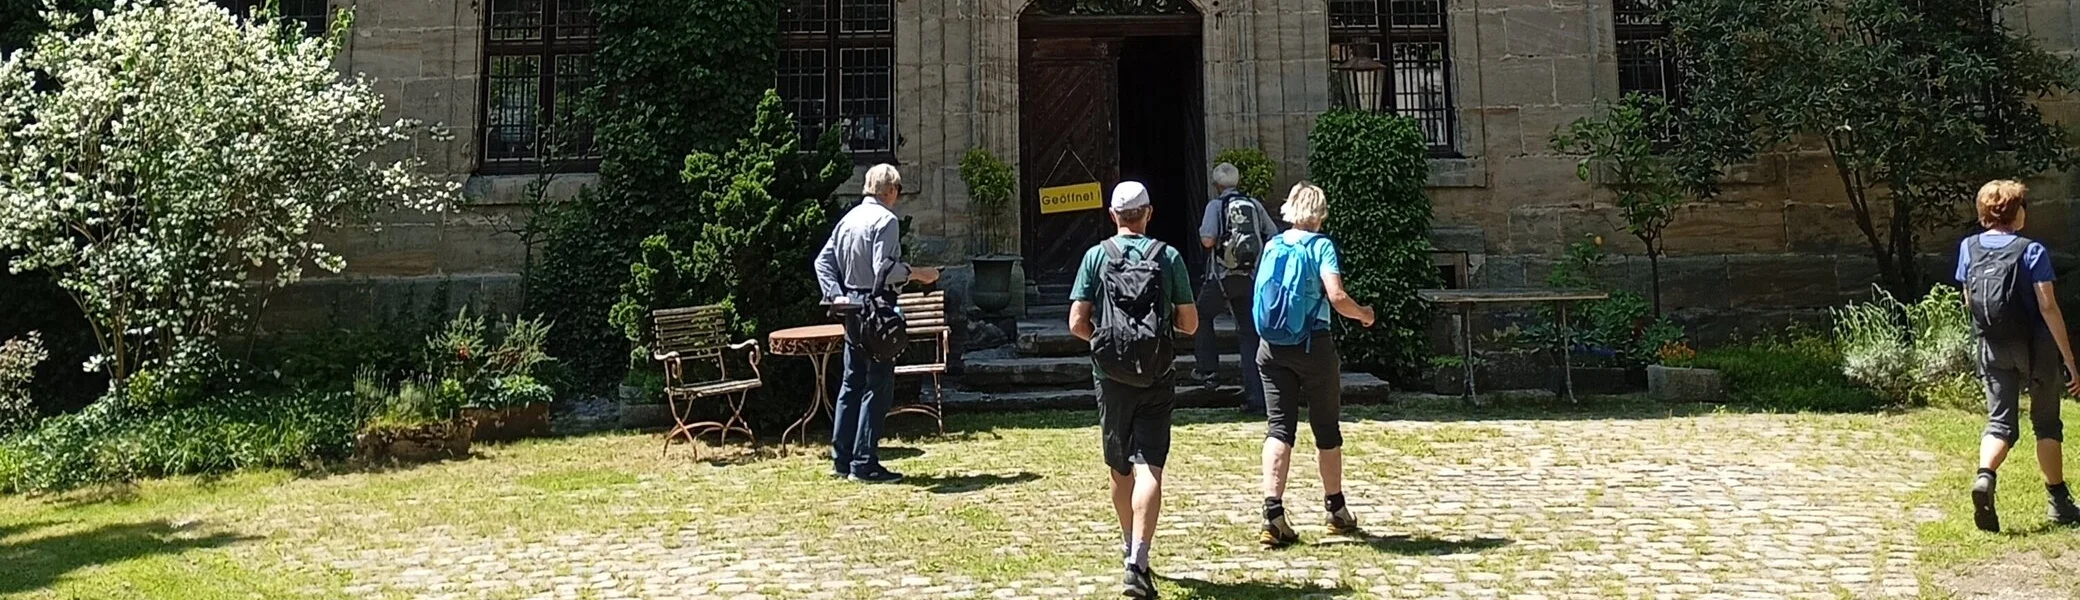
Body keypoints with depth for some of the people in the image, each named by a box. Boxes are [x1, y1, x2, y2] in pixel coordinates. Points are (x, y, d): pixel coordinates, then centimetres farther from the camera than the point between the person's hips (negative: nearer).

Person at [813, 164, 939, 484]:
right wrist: (917, 274, -8)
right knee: (877, 386, -3)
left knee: (851, 383, 14)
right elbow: (885, 268, -20)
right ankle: (864, 464, -2)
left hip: (852, 307, 8)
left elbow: (823, 260, 10)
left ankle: (841, 460, 18)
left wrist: (835, 294, 2)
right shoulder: (886, 219, -11)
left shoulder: (849, 217, 13)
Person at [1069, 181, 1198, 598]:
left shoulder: (1096, 256, -1)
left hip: (1111, 377, 1)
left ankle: (1130, 547, 35)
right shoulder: (1169, 257, -1)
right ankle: (1138, 562, -18)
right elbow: (1190, 324, 1)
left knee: (1120, 470, 17)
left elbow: (1077, 323, -6)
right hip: (1156, 378, -1)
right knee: (1149, 469, -5)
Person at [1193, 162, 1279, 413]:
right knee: (1250, 334, 6)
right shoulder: (1254, 205, 8)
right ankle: (1256, 398, 4)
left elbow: (1208, 240, -15)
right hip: (1252, 277, 4)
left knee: (1202, 316, 22)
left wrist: (1202, 231, 6)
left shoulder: (1216, 205, -4)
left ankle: (1207, 369, 13)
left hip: (1223, 275, -4)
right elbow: (1274, 237, 7)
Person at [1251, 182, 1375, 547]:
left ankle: (1273, 516, -8)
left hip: (1272, 349, 3)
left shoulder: (1272, 246, 8)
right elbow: (1337, 298, -16)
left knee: (1279, 428, 2)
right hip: (1313, 346, -3)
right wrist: (1363, 314, 2)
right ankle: (1336, 511, 26)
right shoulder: (1321, 246, -6)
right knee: (1326, 429, 12)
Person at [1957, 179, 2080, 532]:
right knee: (2047, 424, 12)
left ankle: (1984, 477, -24)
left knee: (2000, 421, 3)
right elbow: (2048, 308, -15)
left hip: (1992, 348, 3)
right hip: (2035, 347, -2)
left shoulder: (1968, 248, 0)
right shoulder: (2031, 251, -12)